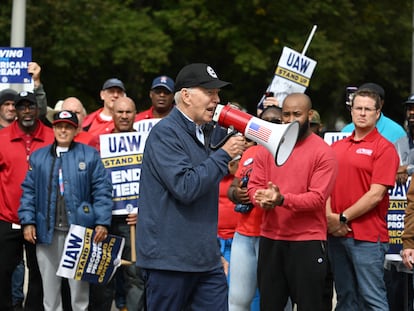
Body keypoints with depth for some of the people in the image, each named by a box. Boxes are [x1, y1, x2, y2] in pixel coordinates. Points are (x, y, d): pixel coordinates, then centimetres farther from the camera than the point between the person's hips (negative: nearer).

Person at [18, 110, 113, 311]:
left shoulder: (90, 155, 2)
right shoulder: (38, 157, 11)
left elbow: (102, 191, -2)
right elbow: (28, 191, 9)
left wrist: (102, 222, -10)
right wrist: (27, 222, -1)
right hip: (47, 232, 2)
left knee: (79, 284, 3)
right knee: (50, 285, 6)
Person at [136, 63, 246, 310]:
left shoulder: (199, 133, 17)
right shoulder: (166, 132, -12)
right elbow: (185, 187, -22)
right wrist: (224, 155, -15)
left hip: (206, 260, 8)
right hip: (170, 259, -8)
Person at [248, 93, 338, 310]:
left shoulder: (322, 152, -6)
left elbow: (318, 198, -14)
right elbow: (254, 185, 6)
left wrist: (282, 199, -27)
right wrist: (264, 199, -17)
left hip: (307, 241, -4)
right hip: (269, 239, 4)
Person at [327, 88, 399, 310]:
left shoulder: (384, 148, -5)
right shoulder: (337, 147, 15)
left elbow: (376, 194, -12)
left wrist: (343, 218, -10)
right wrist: (330, 217, -6)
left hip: (368, 236, -6)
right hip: (336, 234, 6)